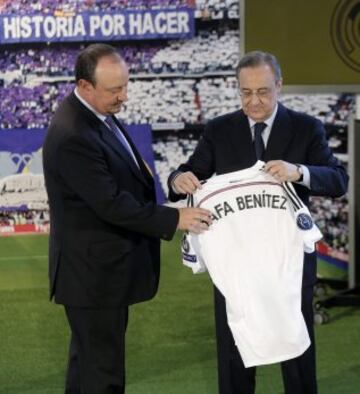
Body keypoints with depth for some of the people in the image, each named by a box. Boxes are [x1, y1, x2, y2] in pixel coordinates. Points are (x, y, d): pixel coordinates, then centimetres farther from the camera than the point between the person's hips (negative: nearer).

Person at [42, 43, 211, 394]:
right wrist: (174, 220, -23)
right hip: (94, 272, -10)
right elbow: (112, 204, -27)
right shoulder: (73, 137, -27)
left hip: (102, 264, 10)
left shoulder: (98, 112, 4)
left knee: (88, 355, 22)